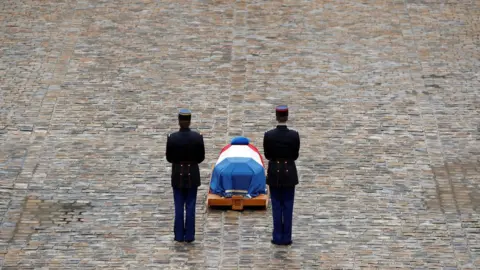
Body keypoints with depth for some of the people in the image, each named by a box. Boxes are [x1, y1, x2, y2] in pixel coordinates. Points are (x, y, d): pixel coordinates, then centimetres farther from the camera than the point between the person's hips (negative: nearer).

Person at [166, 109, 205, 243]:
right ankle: (189, 235, 8)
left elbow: (169, 158, -4)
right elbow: (201, 157, -2)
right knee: (190, 206, 6)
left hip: (177, 175, 0)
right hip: (192, 175, 0)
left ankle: (179, 235, 9)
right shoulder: (198, 137, -11)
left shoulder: (172, 138, -13)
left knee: (179, 206, 7)